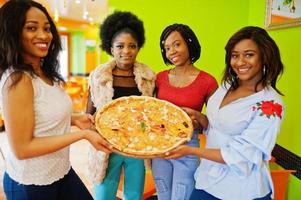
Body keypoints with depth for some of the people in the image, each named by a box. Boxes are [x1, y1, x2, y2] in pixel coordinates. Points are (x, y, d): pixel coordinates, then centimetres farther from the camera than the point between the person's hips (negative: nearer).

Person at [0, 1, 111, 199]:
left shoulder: (46, 74, 4)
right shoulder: (18, 79, -22)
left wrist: (74, 120, -4)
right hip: (30, 184, -7)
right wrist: (83, 134, -22)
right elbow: (22, 148, -22)